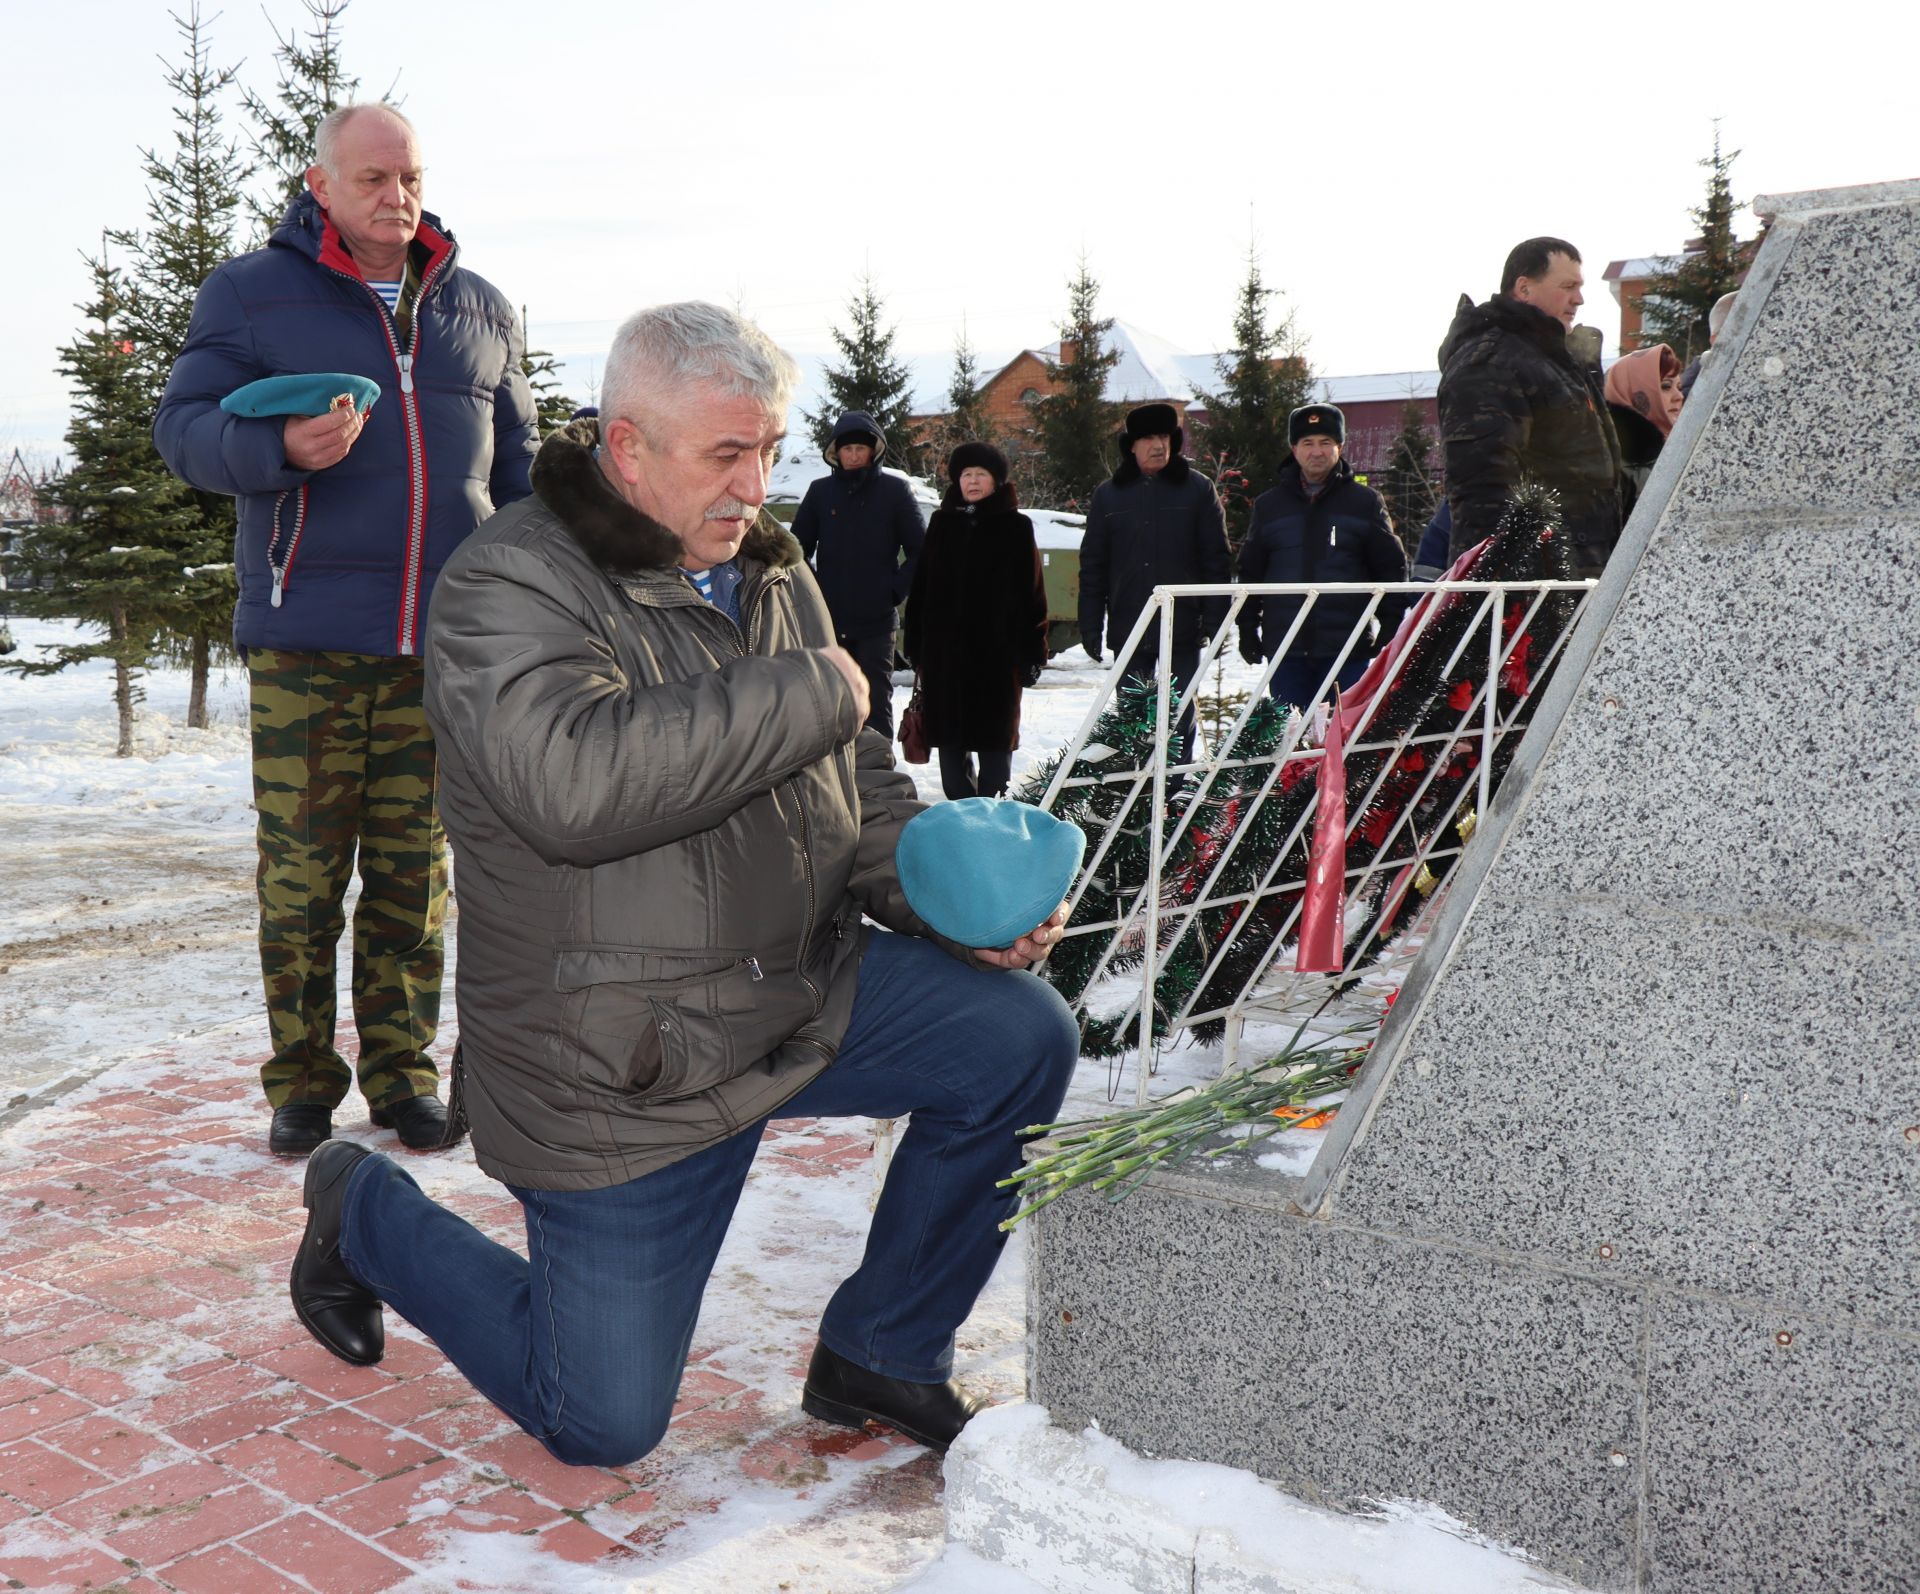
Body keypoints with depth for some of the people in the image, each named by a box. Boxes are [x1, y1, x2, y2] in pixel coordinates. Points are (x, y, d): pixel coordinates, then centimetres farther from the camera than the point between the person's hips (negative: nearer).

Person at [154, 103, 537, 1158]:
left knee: (416, 872, 6)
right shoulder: (251, 292, 4)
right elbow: (182, 424, 0)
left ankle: (401, 1070, 17)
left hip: (445, 640, 3)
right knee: (301, 872, 1)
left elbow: (518, 466, 20)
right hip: (305, 637, -2)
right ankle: (301, 1081, 13)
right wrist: (281, 447, -21)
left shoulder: (481, 309, 14)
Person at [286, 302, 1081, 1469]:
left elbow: (860, 792, 13)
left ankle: (880, 1355, 8)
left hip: (809, 991, 7)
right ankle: (365, 1210, 28)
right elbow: (575, 782, -37)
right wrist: (808, 692, -27)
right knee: (603, 1425, 3)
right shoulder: (510, 587, -16)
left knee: (1023, 1038, -11)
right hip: (616, 1073, -6)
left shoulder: (770, 572, 8)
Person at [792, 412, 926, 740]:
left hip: (877, 619, -2)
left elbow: (920, 550, 2)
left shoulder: (894, 491, 1)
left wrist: (896, 590, -6)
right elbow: (797, 548, 11)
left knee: (876, 701, 0)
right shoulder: (820, 491, 6)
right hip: (829, 619, 2)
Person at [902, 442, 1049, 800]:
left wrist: (1032, 650, -6)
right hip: (944, 647, 3)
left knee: (994, 733, 3)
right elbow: (921, 587, 11)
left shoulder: (1015, 526, 1)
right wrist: (916, 644, 6)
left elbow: (1032, 592, -1)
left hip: (997, 649, -3)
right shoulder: (943, 522, 9)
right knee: (950, 736, 7)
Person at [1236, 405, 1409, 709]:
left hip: (1347, 649, -2)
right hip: (1285, 648, 2)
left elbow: (1391, 567, 6)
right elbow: (1250, 571, 14)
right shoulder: (1269, 505, 10)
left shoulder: (1365, 502, 5)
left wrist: (1391, 630, -1)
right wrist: (1247, 630, 9)